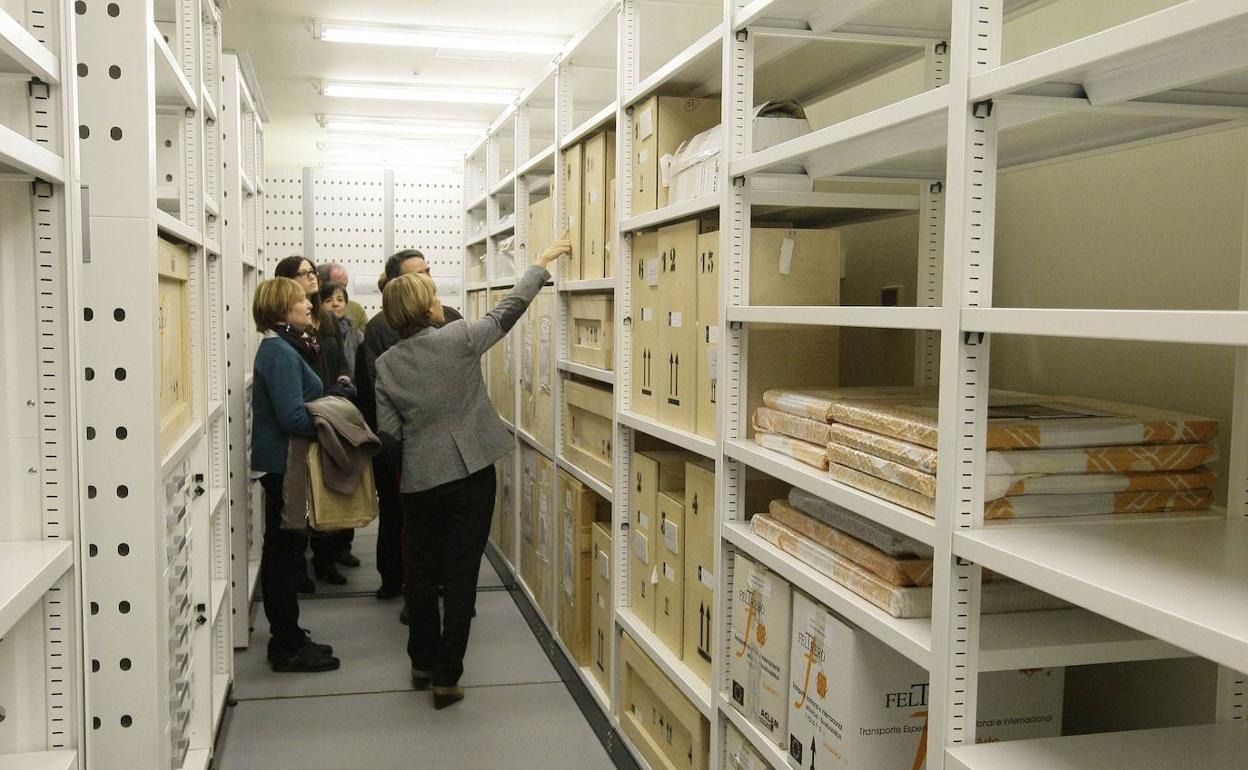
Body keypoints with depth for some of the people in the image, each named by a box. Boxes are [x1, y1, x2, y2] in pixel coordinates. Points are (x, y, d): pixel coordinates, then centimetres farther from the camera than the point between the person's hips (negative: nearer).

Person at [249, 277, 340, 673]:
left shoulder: (283, 347, 13)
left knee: (283, 552, 16)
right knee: (285, 553, -2)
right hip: (284, 465, -10)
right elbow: (292, 416, -26)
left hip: (282, 464, 10)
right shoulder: (280, 353, -18)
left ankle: (286, 638, 27)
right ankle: (288, 648, 8)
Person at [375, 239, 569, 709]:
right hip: (471, 475, -3)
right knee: (461, 577, 4)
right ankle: (447, 678, 10)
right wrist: (541, 265, 14)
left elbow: (388, 432, -2)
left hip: (419, 481, 3)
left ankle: (423, 664, 32)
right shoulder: (459, 339, -10)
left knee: (423, 573, 18)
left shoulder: (386, 364, -2)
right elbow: (508, 310, 2)